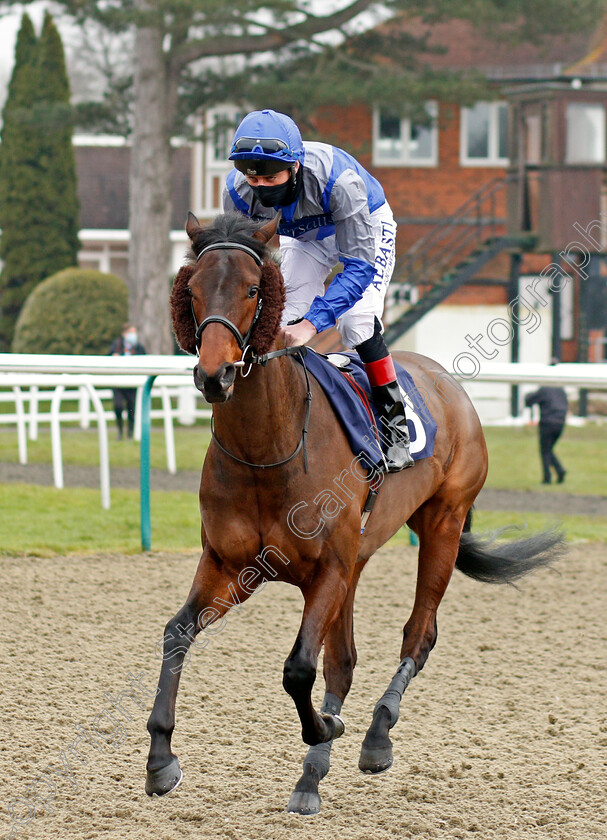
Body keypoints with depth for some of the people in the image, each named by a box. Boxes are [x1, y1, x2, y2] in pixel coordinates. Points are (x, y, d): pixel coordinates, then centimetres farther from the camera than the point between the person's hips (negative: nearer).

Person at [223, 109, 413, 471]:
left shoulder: (339, 179, -44)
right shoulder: (238, 191, -30)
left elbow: (360, 265, -43)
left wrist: (312, 322, -53)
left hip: (367, 227, -4)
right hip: (303, 236, 5)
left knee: (356, 319, -24)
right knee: (282, 323, -7)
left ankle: (394, 419, -11)